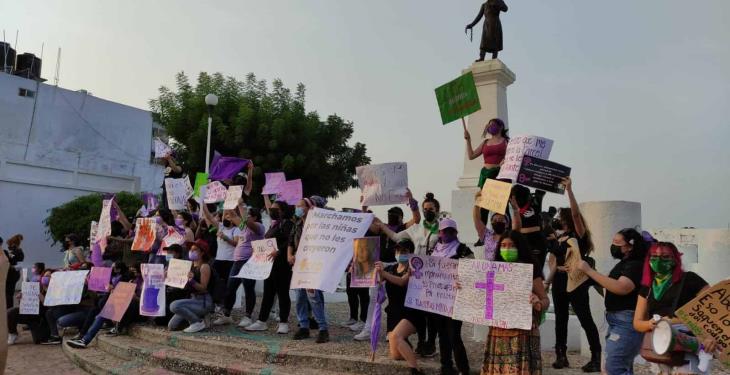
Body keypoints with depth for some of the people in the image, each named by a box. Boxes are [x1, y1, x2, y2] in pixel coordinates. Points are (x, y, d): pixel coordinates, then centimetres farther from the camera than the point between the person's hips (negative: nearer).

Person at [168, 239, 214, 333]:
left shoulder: (205, 266, -13)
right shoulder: (191, 265, 12)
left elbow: (203, 288, -19)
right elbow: (187, 286, 16)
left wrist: (192, 281, -35)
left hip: (203, 302, -8)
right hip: (193, 299, 8)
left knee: (175, 305, -28)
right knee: (171, 326, 2)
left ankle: (199, 322, -11)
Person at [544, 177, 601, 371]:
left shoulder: (578, 236, -6)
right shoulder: (558, 239, 12)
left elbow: (575, 213, -21)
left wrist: (569, 189, -23)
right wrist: (548, 280, 2)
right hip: (559, 282, 7)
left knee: (585, 319, -3)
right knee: (560, 319, 10)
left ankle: (596, 357, 5)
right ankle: (561, 356, 17)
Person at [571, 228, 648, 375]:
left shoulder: (636, 265, -15)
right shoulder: (624, 263, 17)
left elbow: (621, 288, -30)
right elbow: (610, 284, 16)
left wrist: (589, 271, -27)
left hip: (627, 321, -10)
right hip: (617, 320, 10)